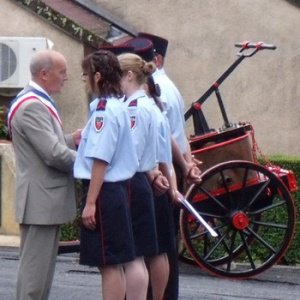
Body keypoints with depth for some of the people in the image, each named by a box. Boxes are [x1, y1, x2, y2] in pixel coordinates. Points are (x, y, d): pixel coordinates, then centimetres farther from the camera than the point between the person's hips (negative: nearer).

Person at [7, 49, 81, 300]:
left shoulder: (38, 102, 15)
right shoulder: (32, 106, -19)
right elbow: (53, 154, -22)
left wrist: (71, 140, 5)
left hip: (46, 197, 11)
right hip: (40, 199, -11)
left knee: (42, 265, 16)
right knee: (35, 266, -6)